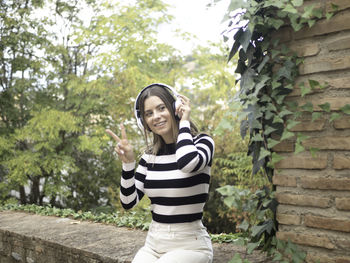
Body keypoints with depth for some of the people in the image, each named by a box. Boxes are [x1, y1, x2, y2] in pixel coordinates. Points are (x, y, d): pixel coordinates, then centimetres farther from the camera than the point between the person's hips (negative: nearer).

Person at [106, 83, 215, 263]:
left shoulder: (201, 142, -6)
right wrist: (128, 162, -8)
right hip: (153, 244, 5)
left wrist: (184, 122, -15)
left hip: (189, 245, -4)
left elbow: (187, 163, -31)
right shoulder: (151, 154, 7)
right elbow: (128, 202, 5)